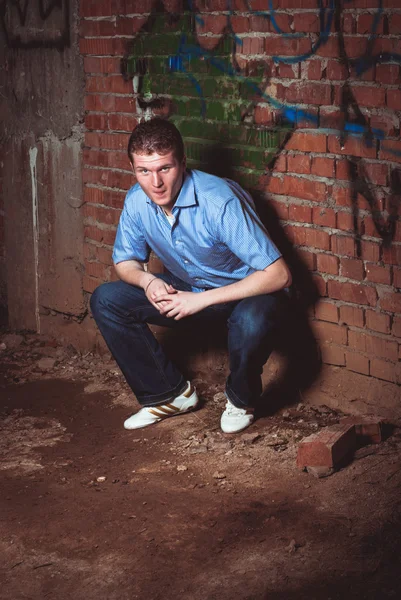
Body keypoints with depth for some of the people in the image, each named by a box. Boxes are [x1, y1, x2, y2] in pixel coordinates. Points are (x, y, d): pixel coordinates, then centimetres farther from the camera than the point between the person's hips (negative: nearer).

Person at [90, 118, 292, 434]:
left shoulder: (219, 201, -32)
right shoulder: (137, 201, -14)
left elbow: (278, 274, -32)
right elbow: (125, 261, 5)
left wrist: (203, 299, -33)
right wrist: (148, 280, -21)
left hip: (245, 291, -6)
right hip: (186, 290, 6)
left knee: (252, 321, -40)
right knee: (106, 300, -10)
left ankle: (241, 399, -5)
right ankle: (172, 393, 2)